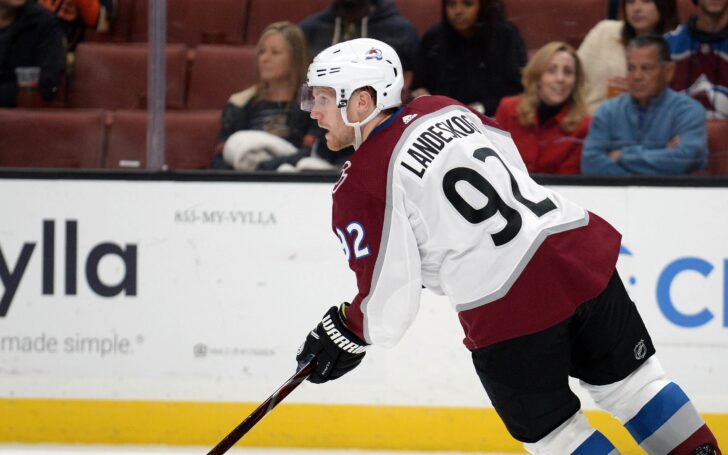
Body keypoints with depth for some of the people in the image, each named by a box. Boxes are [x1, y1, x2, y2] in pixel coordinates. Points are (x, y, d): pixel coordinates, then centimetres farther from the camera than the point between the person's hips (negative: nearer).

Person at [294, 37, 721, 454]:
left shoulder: (359, 188, -7)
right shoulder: (443, 109, 12)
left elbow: (390, 296, -7)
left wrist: (350, 334, 14)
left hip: (510, 308, -6)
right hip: (582, 250, 6)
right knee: (629, 380, 20)